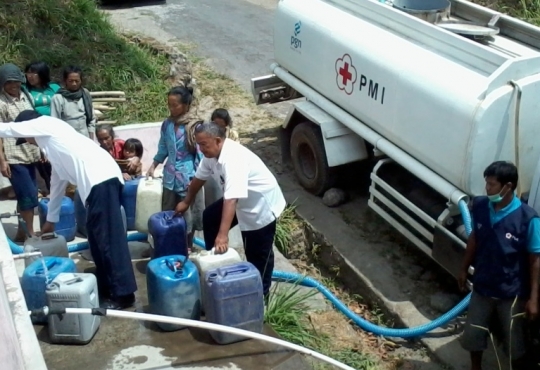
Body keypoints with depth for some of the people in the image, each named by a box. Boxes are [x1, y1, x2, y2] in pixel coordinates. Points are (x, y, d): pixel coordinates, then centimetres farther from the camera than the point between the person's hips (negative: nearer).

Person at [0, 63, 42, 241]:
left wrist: (40, 149, 16)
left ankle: (22, 233, 22)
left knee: (26, 195, 11)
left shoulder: (26, 96, 8)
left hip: (29, 154, 7)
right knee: (29, 195, -7)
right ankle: (30, 234, 3)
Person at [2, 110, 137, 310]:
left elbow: (10, 129, 13)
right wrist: (51, 219, 43)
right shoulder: (52, 141, 33)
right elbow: (57, 182, 38)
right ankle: (107, 288, 24)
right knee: (98, 236, 16)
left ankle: (122, 294, -4)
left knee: (109, 238, -7)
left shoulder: (46, 124, 9)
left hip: (101, 180, -10)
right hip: (102, 179, 10)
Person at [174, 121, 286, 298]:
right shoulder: (212, 153, -7)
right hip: (242, 201, 9)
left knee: (258, 254, 3)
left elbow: (232, 199, -44)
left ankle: (261, 293, 21)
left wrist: (223, 235, -49)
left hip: (262, 205, -9)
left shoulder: (233, 159, -36)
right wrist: (186, 202, 23)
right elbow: (199, 178, 11)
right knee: (210, 217, 15)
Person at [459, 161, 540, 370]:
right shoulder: (479, 206, -10)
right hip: (482, 286, 5)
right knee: (473, 336, 19)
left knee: (515, 345, 13)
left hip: (512, 292, -4)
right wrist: (465, 268, 15)